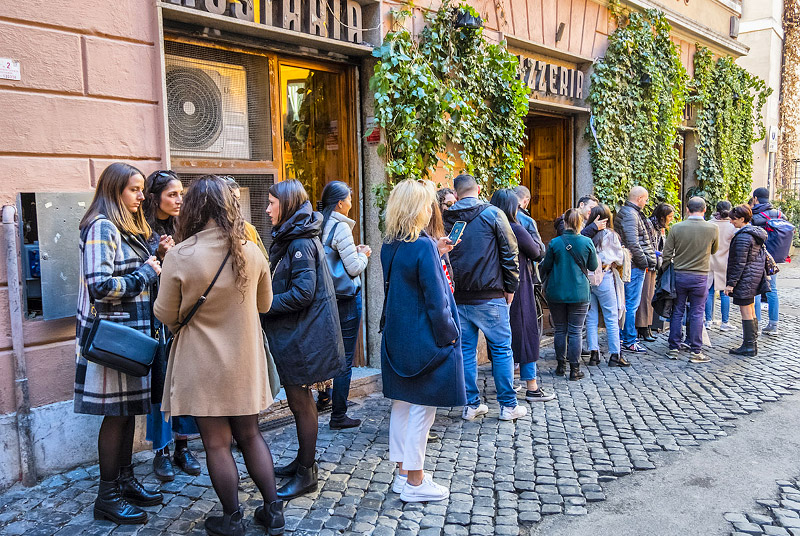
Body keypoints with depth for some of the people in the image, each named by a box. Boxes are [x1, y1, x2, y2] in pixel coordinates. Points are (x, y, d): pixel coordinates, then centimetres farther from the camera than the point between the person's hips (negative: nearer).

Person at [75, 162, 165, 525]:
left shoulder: (131, 228, 15)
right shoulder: (101, 227, -14)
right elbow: (101, 286, -22)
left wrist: (157, 259, 5)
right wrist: (146, 272, -14)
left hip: (132, 331, 9)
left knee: (128, 410, 15)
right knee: (116, 414, 0)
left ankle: (125, 480, 28)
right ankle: (107, 497, 13)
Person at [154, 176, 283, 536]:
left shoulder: (179, 256, -17)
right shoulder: (251, 252, -6)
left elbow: (165, 315, -7)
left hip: (203, 364, -3)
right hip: (245, 362, 4)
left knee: (217, 443, 10)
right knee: (250, 436, 18)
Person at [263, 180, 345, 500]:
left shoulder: (301, 243, -17)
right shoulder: (291, 239, 14)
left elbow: (303, 293, -23)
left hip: (304, 334, -10)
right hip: (296, 332, 10)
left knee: (299, 401, 0)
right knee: (299, 399, 18)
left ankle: (306, 474, 14)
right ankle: (304, 462, 32)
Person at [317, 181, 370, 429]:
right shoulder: (341, 227, -18)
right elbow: (354, 268, -19)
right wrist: (363, 254, 0)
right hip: (346, 297, -8)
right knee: (345, 358, 2)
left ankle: (323, 395, 40)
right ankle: (338, 415, 10)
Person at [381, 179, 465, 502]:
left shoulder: (389, 247, 5)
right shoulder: (423, 246, -19)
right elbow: (436, 301, -19)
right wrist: (449, 336, -8)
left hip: (396, 339, 8)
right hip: (424, 341, -8)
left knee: (401, 405, 15)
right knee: (422, 409, 2)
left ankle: (403, 473, 27)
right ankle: (415, 484, 12)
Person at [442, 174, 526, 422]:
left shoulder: (447, 218, 6)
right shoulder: (492, 213, -4)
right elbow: (510, 252, -5)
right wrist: (511, 287, 3)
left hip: (458, 297, 4)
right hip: (489, 296, -3)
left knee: (466, 350, 10)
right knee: (501, 349, 6)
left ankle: (471, 404, 15)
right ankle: (508, 406, 11)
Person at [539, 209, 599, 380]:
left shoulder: (555, 243, -8)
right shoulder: (587, 242, -7)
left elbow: (545, 266, 1)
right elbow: (593, 266, 5)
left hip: (556, 293, 0)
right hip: (579, 293, 0)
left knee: (560, 330, 12)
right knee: (575, 331, 4)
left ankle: (561, 365, 21)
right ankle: (574, 369, 6)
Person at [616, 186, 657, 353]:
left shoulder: (624, 212, 17)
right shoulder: (630, 215, -16)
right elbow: (633, 243, -22)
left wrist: (651, 252, 16)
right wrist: (644, 262, -13)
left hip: (626, 265, 11)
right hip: (634, 266, -11)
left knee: (625, 302, 15)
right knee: (632, 304, -5)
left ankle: (621, 337, 24)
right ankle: (629, 342, 1)